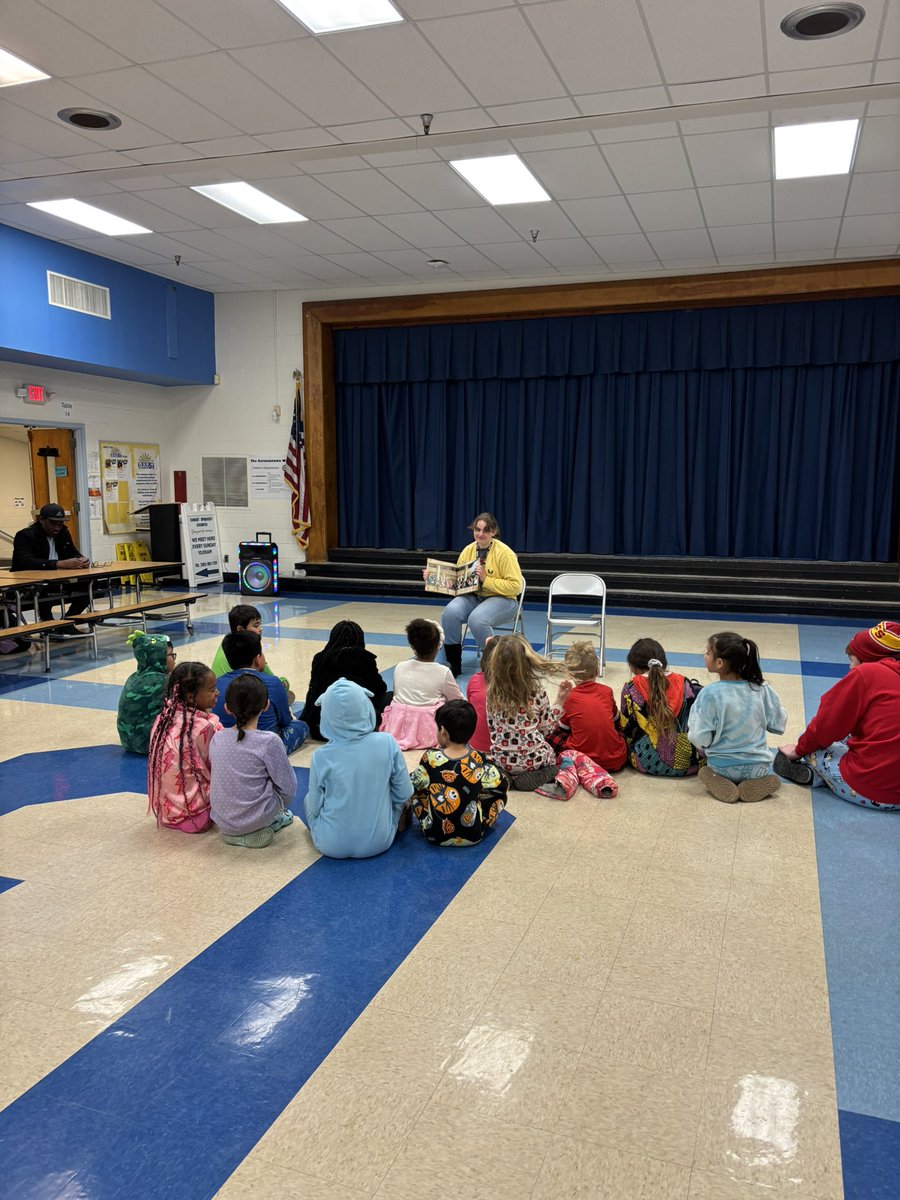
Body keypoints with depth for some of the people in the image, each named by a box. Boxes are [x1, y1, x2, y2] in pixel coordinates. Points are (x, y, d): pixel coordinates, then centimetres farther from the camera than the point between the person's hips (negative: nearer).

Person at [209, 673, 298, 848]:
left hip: (222, 821, 5)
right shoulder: (269, 741, -16)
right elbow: (288, 788, -10)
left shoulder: (216, 739, -4)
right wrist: (278, 808, 12)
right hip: (256, 818, -5)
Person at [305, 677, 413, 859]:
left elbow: (314, 809, -6)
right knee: (397, 800, 28)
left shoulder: (321, 757, -18)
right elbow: (404, 794, -6)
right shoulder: (387, 743, -16)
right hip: (378, 842, 1)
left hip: (332, 846, -1)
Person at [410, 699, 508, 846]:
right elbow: (503, 784, 2)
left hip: (435, 835, 0)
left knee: (414, 789, 21)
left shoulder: (430, 758, -15)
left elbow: (415, 784, 2)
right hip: (473, 835, 1)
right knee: (500, 795, 20)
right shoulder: (479, 761, -12)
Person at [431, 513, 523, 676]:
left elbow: (515, 586, -14)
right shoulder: (468, 551, 7)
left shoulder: (504, 552, -10)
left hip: (501, 600, -5)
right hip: (473, 597, 5)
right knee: (450, 613, -26)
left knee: (476, 619, -35)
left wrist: (486, 580, -19)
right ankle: (453, 663, -10)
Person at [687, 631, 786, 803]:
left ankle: (720, 782, 0)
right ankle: (756, 783, 5)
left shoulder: (710, 694, -22)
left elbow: (700, 740, -19)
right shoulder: (762, 689, -11)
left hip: (722, 768, -2)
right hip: (758, 767, 2)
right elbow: (778, 725, 1)